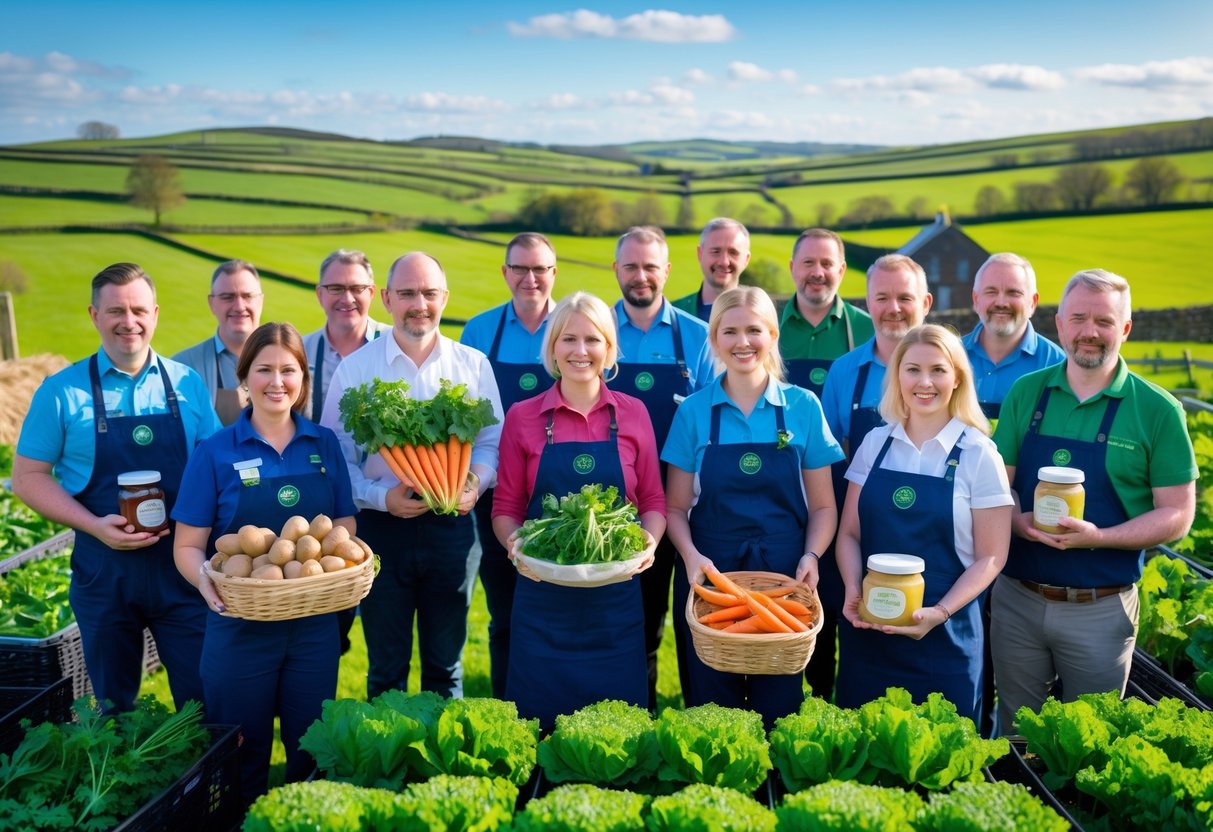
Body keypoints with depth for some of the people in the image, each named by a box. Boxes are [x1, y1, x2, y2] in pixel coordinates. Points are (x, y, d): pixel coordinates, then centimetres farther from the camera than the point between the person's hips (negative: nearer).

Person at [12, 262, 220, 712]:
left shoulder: (187, 383, 2)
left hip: (182, 565, 1)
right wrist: (96, 526, -14)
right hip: (104, 569, 0)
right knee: (113, 708, 16)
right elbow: (27, 476, 0)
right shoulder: (63, 391, -1)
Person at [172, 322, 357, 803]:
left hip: (315, 623, 2)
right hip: (241, 624, -2)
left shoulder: (324, 445, 2)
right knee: (243, 757, 12)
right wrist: (208, 583, -26)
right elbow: (188, 547, -4)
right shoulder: (216, 452, -5)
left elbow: (344, 526, 9)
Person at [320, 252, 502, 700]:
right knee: (386, 669, 10)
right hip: (382, 527, -1)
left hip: (452, 526, 1)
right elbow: (335, 456, -2)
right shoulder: (355, 368, -1)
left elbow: (490, 441, 6)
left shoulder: (473, 365, 4)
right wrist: (381, 497, -17)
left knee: (445, 666, 14)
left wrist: (475, 482, -14)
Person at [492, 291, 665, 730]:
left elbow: (653, 502, 8)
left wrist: (649, 540, -11)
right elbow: (505, 508, 5)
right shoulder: (523, 417, 1)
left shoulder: (633, 413, 3)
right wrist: (514, 543, -14)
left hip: (616, 592, 1)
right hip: (543, 592, -1)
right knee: (540, 721, 7)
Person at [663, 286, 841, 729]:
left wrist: (811, 556, -12)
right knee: (712, 704, 8)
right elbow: (676, 507, 4)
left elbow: (823, 506, 5)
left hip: (784, 575, 0)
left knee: (778, 706, 9)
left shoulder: (804, 407, 2)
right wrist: (690, 555, -13)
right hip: (709, 576, 0)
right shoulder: (694, 411, 2)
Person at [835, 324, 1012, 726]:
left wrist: (940, 612, -17)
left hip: (943, 635, -2)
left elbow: (990, 557, -4)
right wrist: (853, 592, -10)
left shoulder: (978, 454, -4)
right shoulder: (875, 443, 4)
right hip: (867, 629, 3)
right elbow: (849, 533, 7)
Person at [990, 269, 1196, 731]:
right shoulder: (1026, 393, 2)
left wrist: (1097, 537, -20)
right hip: (1016, 599, 2)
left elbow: (1177, 515, -5)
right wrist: (1019, 520, -17)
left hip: (1101, 609, -2)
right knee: (1011, 732, 17)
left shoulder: (1156, 410, -6)